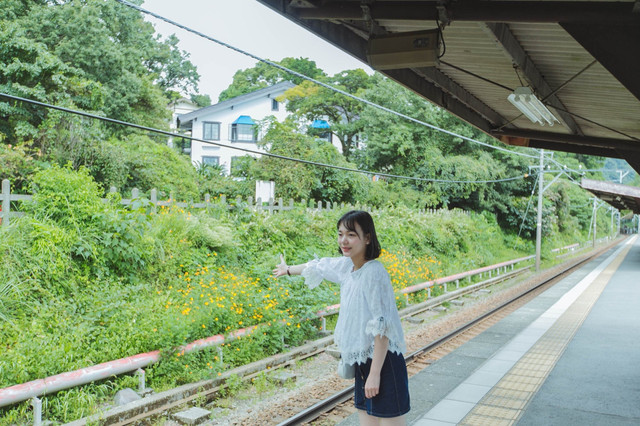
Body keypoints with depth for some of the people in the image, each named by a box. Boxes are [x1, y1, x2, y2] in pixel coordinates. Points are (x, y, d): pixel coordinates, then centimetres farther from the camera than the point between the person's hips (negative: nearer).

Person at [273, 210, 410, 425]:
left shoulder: (374, 272, -20)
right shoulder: (346, 265, 3)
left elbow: (382, 327, -22)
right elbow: (320, 266, 23)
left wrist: (375, 374, -22)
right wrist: (288, 269, 40)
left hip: (383, 362, -7)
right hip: (363, 361, 8)